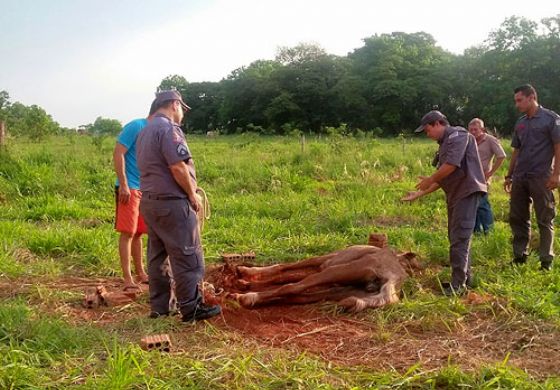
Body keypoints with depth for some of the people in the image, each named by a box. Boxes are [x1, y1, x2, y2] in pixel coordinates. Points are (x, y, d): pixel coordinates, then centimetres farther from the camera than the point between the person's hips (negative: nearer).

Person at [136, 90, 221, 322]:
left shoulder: (145, 132, 18)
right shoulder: (169, 129, -13)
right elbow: (178, 167, -21)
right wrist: (192, 195, -10)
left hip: (149, 202, 10)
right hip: (172, 203, -10)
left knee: (157, 257, 13)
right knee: (187, 257, -3)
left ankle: (158, 307, 19)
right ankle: (191, 309, 2)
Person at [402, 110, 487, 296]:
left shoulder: (457, 134, -8)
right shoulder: (445, 143, 21)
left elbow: (452, 164, -22)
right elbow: (442, 179, 22)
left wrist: (430, 179, -8)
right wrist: (419, 193, 19)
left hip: (466, 191, -10)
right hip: (455, 194, 10)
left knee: (459, 238, -10)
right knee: (456, 237, 15)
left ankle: (458, 284, -7)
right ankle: (465, 276, 25)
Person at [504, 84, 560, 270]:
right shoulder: (520, 123, 14)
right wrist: (509, 176, 17)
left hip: (541, 177, -6)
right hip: (520, 177, 6)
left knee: (544, 220, 1)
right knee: (517, 218, 8)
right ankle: (520, 255, 18)